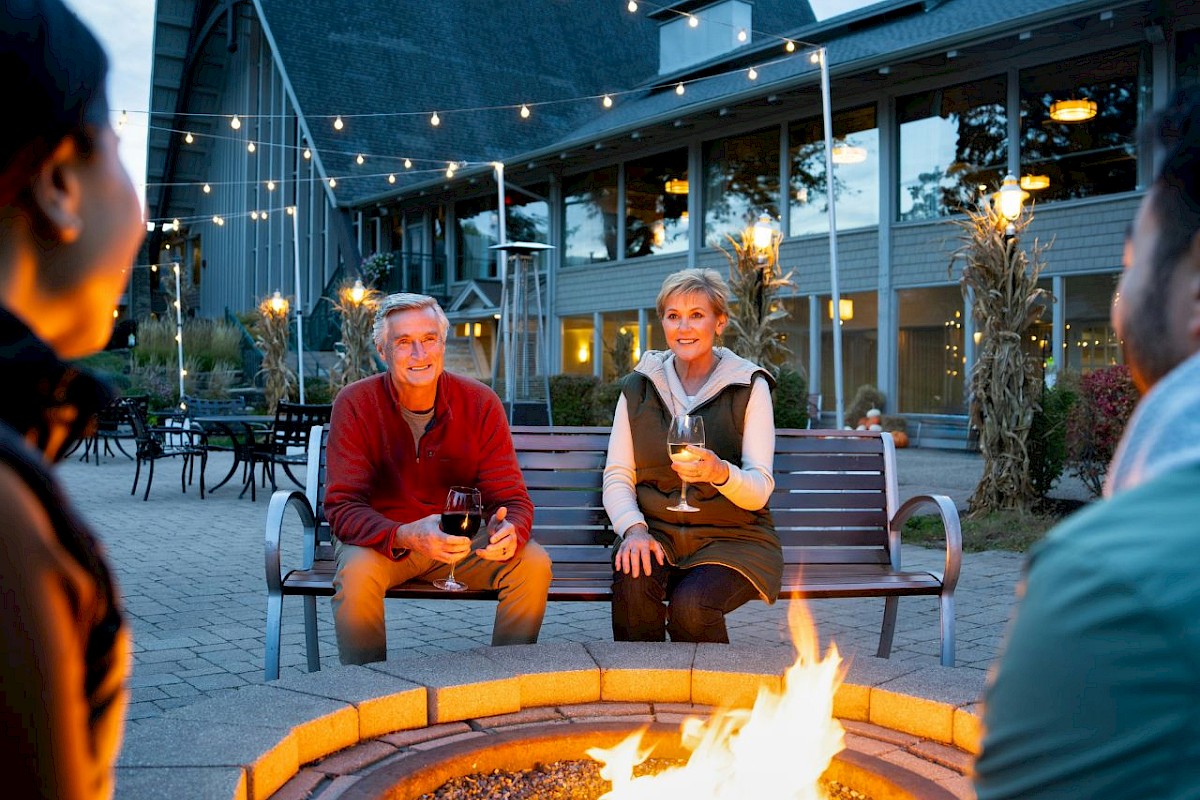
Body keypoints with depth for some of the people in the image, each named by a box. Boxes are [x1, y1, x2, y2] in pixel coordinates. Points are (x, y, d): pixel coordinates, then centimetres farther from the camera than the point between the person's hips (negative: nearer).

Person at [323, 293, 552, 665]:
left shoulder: (481, 403, -9)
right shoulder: (355, 404, -15)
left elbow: (510, 495, -9)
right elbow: (343, 506, -20)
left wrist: (509, 532, -35)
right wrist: (406, 536, -40)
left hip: (462, 539, 2)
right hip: (380, 536, -2)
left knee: (533, 564, -22)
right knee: (357, 571, -34)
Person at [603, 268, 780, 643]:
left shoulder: (749, 386, 1)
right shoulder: (638, 386, 8)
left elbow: (760, 490, -6)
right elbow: (616, 477, 4)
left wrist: (720, 472, -28)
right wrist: (634, 529, -16)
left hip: (730, 537, -2)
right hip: (657, 532, 2)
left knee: (690, 605, -31)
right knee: (632, 586, -30)